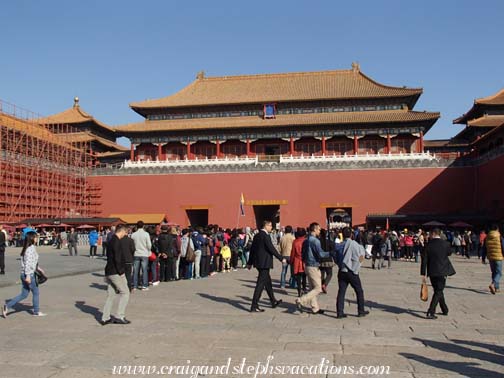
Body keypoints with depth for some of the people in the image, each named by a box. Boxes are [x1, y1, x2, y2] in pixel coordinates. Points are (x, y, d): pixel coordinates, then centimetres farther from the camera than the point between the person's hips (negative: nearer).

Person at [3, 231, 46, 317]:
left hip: (24, 274, 9)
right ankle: (36, 311, 18)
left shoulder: (27, 248, 12)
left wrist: (38, 268, 27)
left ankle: (7, 306, 9)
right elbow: (28, 262, -23)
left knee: (24, 294, 14)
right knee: (35, 292, 7)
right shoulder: (31, 248, -17)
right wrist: (28, 275, -25)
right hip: (29, 274, -9)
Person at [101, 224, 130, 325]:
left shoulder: (111, 241, 15)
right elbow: (117, 259, -22)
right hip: (116, 272, -9)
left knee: (111, 295, 12)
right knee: (125, 293, -1)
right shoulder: (117, 242, -16)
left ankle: (105, 318, 14)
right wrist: (121, 272, -16)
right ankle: (119, 316, -1)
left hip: (109, 272, 9)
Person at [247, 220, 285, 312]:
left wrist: (250, 262, 20)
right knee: (260, 284, -6)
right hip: (264, 263, -10)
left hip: (258, 262, 10)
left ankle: (273, 301, 35)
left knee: (268, 282, 21)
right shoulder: (266, 236, -16)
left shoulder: (257, 236, 11)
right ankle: (254, 306, -4)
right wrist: (281, 259, -13)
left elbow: (252, 249, 15)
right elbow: (271, 249, -20)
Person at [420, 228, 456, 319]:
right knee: (438, 292, 1)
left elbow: (424, 260, -6)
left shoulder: (428, 245, -4)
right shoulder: (446, 244, -6)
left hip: (432, 272, 2)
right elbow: (449, 253, 15)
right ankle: (430, 312, -11)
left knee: (438, 291, 18)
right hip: (442, 272, -2)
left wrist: (423, 274, -2)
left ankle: (445, 310, 33)